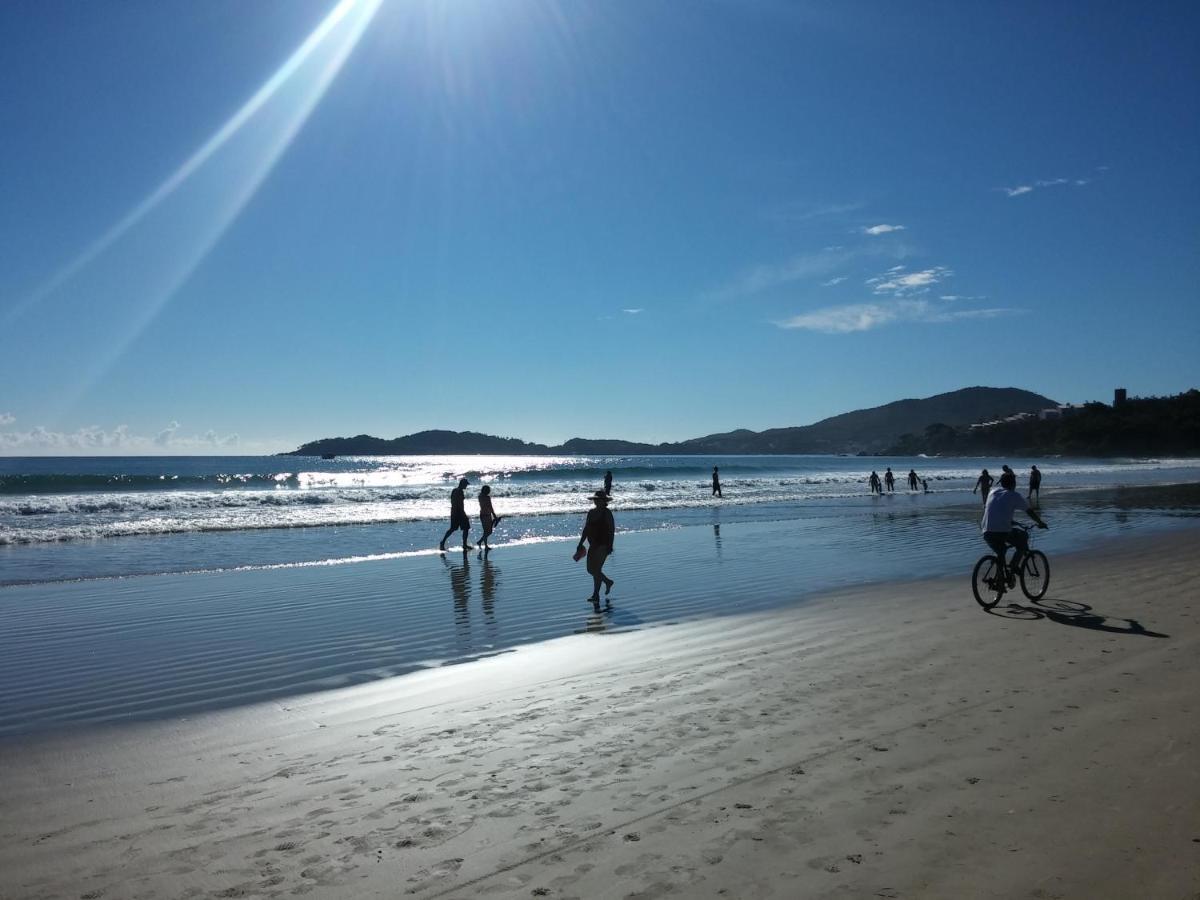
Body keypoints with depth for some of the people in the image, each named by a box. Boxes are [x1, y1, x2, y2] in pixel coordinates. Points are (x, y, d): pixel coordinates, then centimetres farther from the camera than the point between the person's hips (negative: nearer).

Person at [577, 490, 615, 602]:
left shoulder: (607, 513, -10)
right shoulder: (591, 512, 9)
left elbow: (612, 530, -13)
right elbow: (586, 529, 15)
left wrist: (610, 546, -19)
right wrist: (580, 544, 14)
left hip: (603, 545, -7)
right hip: (593, 545, 7)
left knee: (596, 569, -10)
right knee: (590, 569, 11)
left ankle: (596, 595, -3)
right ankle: (608, 582, 34)